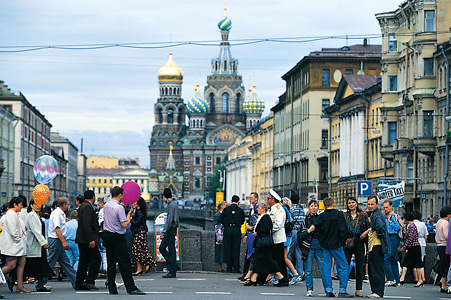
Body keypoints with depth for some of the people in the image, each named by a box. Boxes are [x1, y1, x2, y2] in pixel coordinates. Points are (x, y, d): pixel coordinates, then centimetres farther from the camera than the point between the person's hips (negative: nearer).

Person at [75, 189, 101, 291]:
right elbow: (86, 224, -22)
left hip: (82, 240, 10)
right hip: (87, 239, -10)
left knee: (84, 261, 11)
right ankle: (90, 281, -8)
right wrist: (91, 239, -24)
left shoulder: (82, 206, 17)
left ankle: (79, 284, 11)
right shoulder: (87, 207, -14)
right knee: (96, 258, -6)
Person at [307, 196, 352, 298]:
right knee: (343, 267, 1)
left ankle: (328, 290, 5)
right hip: (336, 244, -3)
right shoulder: (339, 214, -5)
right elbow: (343, 230, -9)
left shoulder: (321, 216, 2)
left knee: (326, 267, 9)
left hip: (325, 245, 4)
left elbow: (318, 229, -2)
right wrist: (342, 243, 0)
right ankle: (342, 290, -6)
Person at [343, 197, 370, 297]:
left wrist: (366, 232, -8)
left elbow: (370, 226, 10)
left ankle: (358, 290, 8)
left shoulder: (363, 215, 8)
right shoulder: (344, 216, 7)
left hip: (359, 243, 1)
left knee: (359, 268, 2)